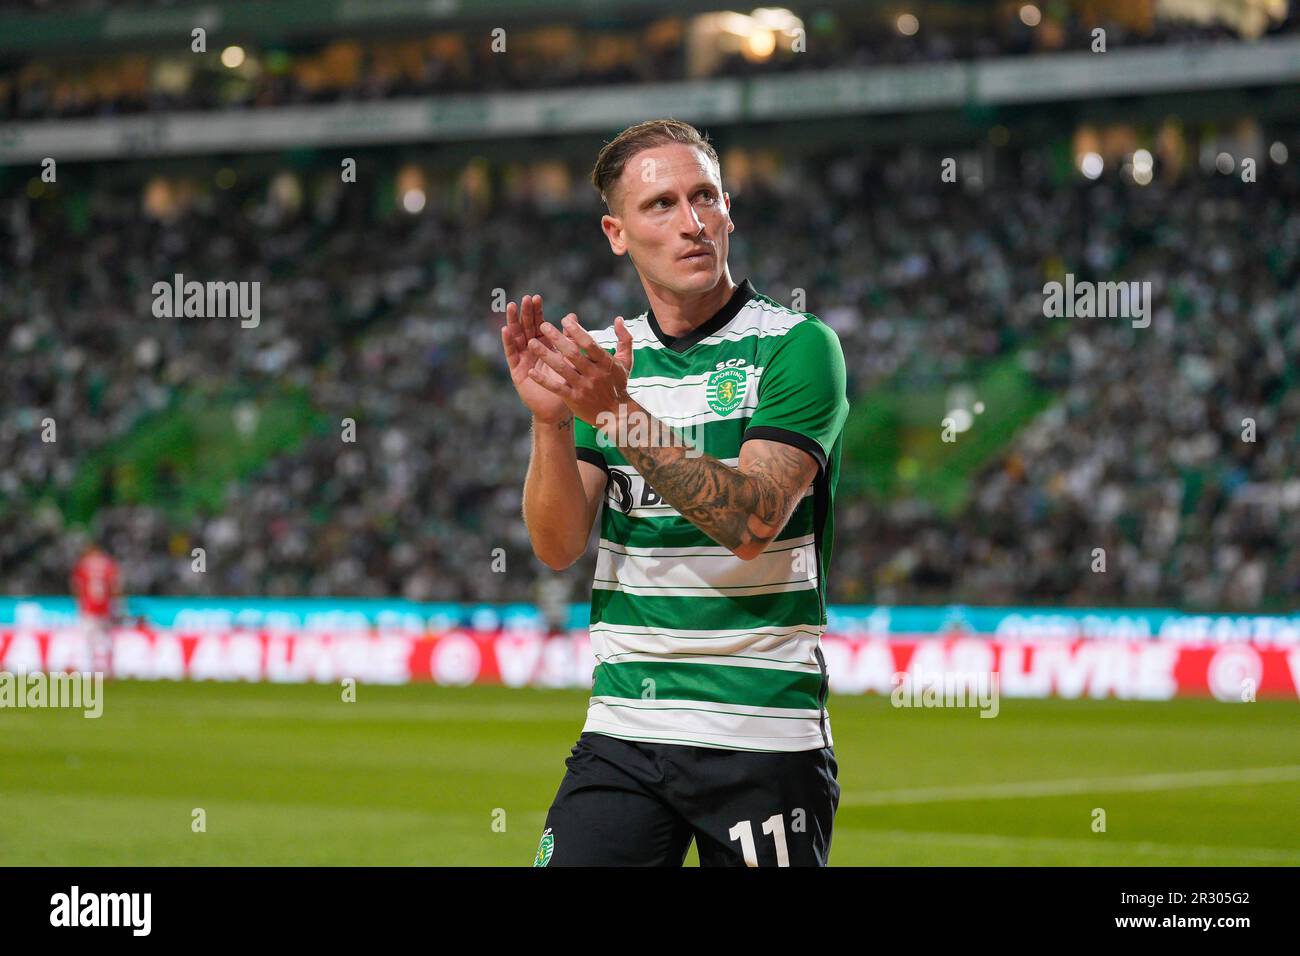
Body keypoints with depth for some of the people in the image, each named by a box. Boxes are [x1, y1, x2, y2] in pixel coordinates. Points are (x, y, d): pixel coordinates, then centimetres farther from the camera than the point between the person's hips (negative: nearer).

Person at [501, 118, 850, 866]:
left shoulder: (799, 347, -5)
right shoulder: (605, 360, 9)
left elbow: (751, 522, -18)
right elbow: (559, 547, 1)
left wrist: (623, 413, -25)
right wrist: (551, 421, -16)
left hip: (764, 740, -3)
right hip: (623, 731, 4)